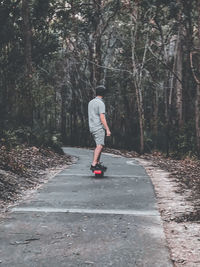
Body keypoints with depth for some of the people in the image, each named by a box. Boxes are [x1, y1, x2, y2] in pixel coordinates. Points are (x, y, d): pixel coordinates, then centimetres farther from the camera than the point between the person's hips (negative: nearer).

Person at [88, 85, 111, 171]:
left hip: (92, 127, 9)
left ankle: (98, 163, 15)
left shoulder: (90, 102, 15)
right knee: (100, 146, -13)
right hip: (99, 128, -9)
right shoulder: (101, 103, -11)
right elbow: (102, 118, -17)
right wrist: (107, 129, -17)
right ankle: (93, 165, -20)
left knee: (99, 145, 14)